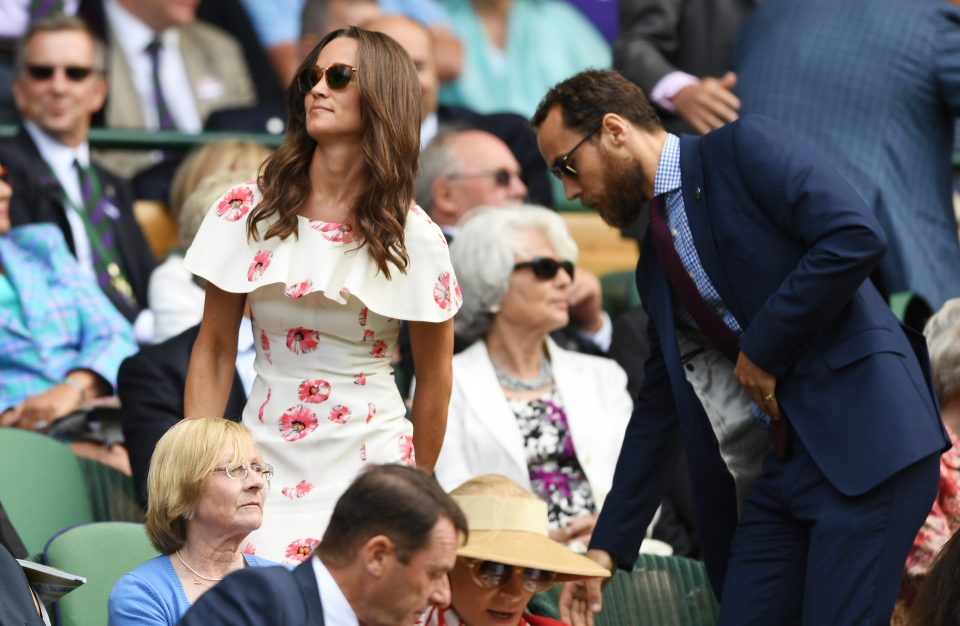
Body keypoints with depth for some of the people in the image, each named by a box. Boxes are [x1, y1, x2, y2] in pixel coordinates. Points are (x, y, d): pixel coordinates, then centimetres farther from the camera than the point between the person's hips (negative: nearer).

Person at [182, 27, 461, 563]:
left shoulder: (414, 239, -3)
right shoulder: (247, 213, 1)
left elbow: (435, 381, 7)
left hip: (370, 461, -2)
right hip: (268, 460, 2)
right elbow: (214, 351, 7)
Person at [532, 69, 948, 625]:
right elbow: (659, 405, 24)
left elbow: (857, 236, -17)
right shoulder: (656, 265, 19)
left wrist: (763, 348, -10)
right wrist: (609, 546, 20)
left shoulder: (745, 148, -4)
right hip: (780, 466, 8)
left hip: (863, 437, -8)